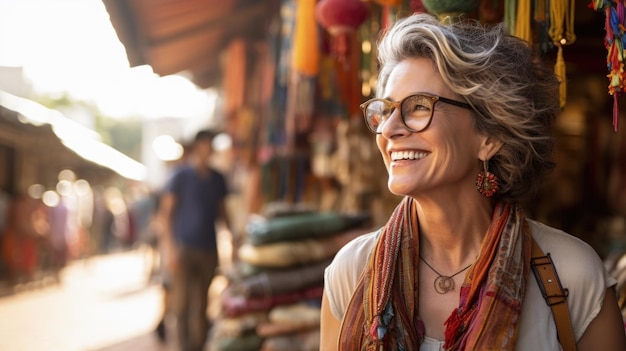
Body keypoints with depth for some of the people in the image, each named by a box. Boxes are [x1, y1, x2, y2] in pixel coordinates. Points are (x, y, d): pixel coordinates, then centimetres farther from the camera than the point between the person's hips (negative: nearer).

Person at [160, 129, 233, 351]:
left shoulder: (217, 179, 11)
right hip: (184, 248, -3)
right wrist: (170, 248, -11)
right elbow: (166, 213, -3)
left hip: (208, 250, 4)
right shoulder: (180, 177, -2)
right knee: (183, 303, -3)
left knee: (201, 305, 4)